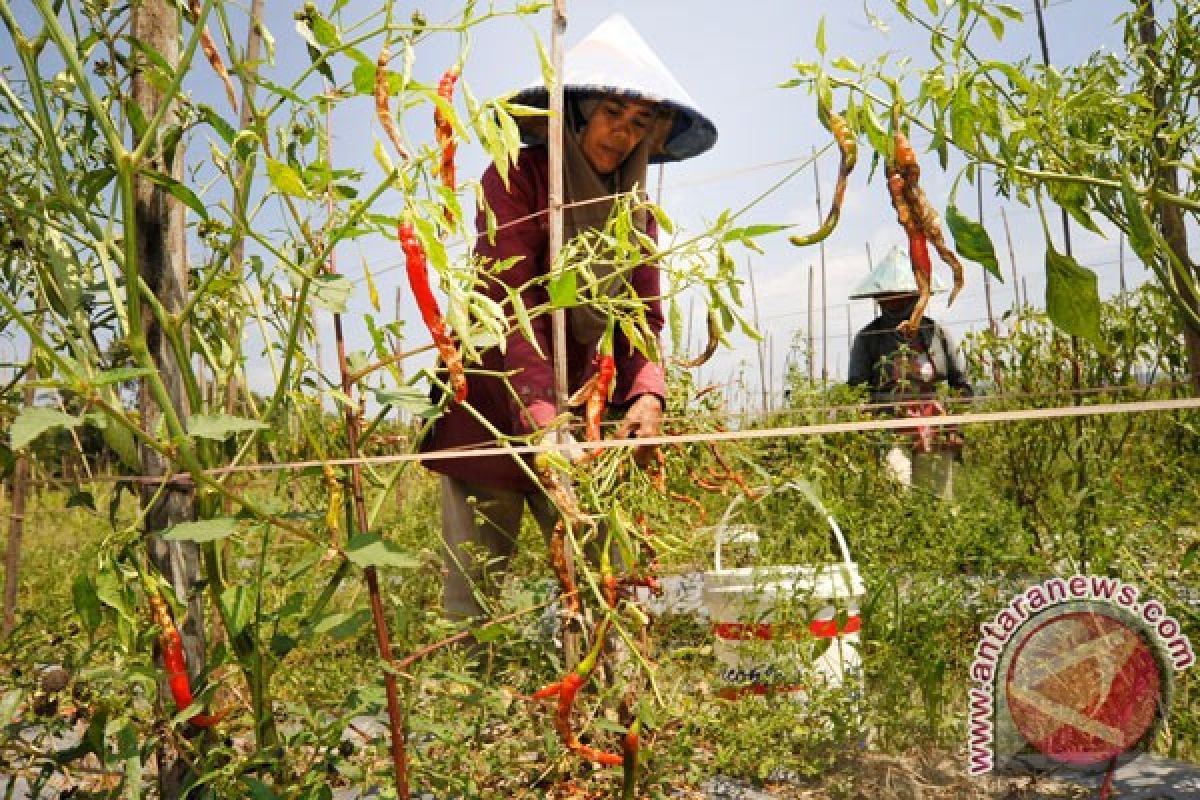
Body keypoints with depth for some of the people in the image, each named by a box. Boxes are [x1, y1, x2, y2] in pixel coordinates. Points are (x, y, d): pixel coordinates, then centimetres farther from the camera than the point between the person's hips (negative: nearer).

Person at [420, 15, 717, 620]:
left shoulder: (634, 210, 9)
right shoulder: (517, 179, -9)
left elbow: (642, 316, 1)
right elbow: (509, 308, -21)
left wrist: (646, 396, -20)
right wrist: (539, 415, -35)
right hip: (493, 412, -5)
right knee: (472, 596, -1)